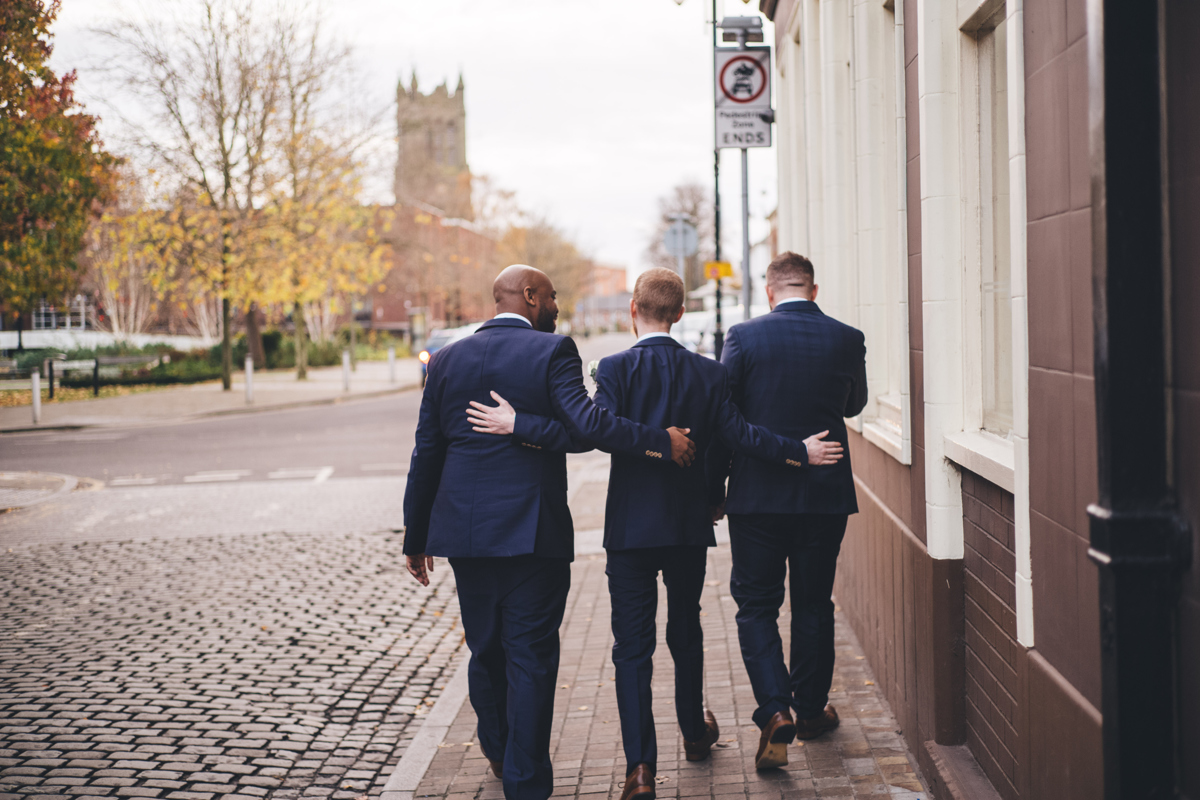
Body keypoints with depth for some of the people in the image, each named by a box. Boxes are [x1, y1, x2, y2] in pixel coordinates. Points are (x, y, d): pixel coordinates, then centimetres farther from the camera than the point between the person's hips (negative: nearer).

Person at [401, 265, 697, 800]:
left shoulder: (447, 360, 7)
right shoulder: (552, 351, -7)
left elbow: (426, 454, 8)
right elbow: (586, 421, -23)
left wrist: (416, 538, 14)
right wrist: (661, 442, -15)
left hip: (463, 531, 5)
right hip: (532, 530, -5)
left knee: (485, 650, 19)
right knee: (531, 659, 2)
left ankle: (499, 753, 38)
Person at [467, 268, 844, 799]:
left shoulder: (616, 369, -10)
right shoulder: (707, 373, -1)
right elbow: (738, 435, -5)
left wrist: (517, 426, -21)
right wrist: (800, 453, 6)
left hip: (630, 527, -3)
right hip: (689, 523, 3)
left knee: (632, 646, -1)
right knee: (686, 632, 21)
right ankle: (694, 731, 38)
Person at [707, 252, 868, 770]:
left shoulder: (744, 337, -8)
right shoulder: (847, 340, -2)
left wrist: (713, 490, 4)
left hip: (757, 494, -2)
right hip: (826, 494, 2)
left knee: (756, 605, 6)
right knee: (813, 605, 15)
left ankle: (775, 711, -10)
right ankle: (810, 709, 27)